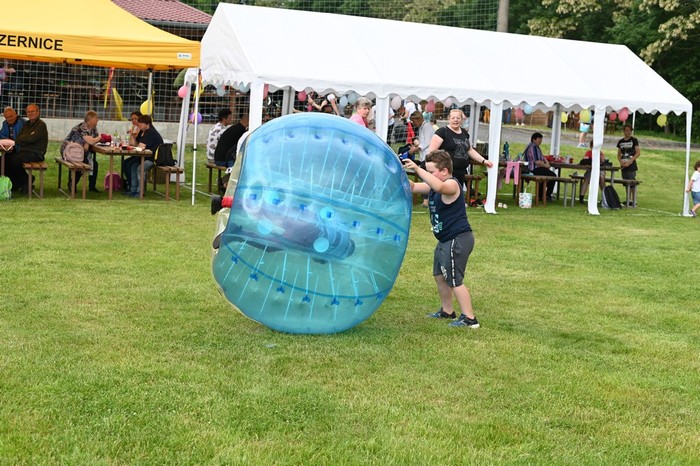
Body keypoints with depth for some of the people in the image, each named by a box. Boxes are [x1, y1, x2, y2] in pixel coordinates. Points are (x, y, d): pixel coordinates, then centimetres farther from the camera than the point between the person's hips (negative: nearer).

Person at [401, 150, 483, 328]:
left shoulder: (452, 185, -19)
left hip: (458, 239, -11)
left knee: (454, 280, -9)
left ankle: (469, 318, -4)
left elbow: (439, 187, -42)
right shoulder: (433, 187, 11)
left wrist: (417, 169, -45)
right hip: (446, 240, 11)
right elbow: (413, 187, 14)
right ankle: (446, 311, 34)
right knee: (440, 276, 20)